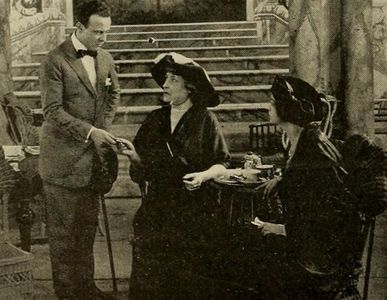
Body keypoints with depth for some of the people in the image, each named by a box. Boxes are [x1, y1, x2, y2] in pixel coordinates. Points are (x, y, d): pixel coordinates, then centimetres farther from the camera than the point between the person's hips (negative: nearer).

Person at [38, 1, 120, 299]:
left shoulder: (106, 59, 7)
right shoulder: (55, 61, -13)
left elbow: (113, 93, 23)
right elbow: (53, 111, -17)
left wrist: (104, 126, 8)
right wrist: (89, 132, -24)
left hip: (93, 158, 6)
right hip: (63, 159, -6)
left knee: (88, 226, 15)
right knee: (63, 231, 4)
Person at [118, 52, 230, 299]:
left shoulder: (206, 120, -2)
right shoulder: (156, 119, 9)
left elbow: (223, 163, 1)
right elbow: (142, 172, 9)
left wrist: (204, 175, -17)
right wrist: (135, 156, -12)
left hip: (195, 213, -3)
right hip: (157, 210, 3)